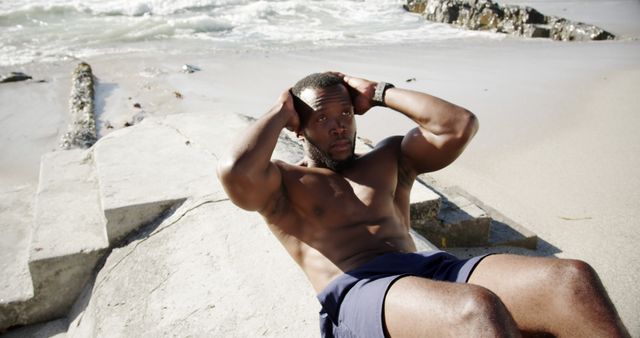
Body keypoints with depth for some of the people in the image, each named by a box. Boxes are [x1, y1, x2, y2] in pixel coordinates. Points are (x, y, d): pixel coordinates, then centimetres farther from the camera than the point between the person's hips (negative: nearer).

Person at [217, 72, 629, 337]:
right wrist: (281, 110, 6)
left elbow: (461, 125, 12)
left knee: (571, 280, -22)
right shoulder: (285, 184, 12)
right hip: (353, 291, -4)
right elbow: (235, 170, -11)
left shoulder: (388, 158, 24)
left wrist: (380, 93, 17)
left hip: (425, 269, 5)